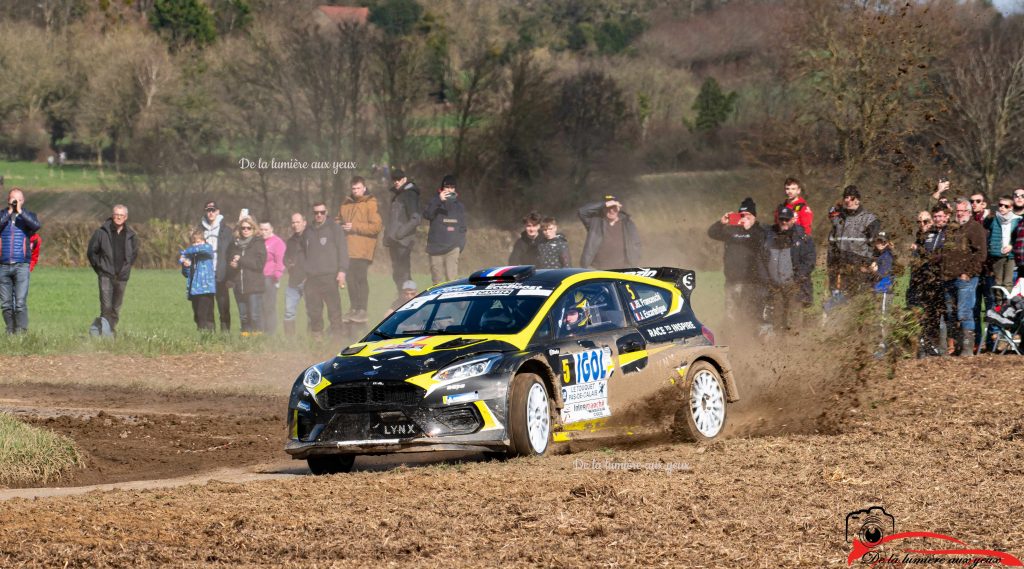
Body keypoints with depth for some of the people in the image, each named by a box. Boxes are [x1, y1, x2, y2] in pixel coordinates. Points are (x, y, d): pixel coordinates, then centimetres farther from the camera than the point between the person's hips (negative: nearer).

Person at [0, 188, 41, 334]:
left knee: (20, 303, -12)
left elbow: (37, 225, -13)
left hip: (21, 266, -2)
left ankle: (21, 331, -11)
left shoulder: (28, 216, 9)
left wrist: (20, 211, -11)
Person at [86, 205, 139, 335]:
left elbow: (134, 254, 19)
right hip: (106, 275, -3)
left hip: (122, 277, 3)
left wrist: (126, 267, 10)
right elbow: (92, 251, 4)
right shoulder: (102, 232, -4)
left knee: (116, 308, 9)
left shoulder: (131, 236, 4)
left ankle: (112, 331, 19)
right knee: (106, 306, -13)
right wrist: (99, 267, 1)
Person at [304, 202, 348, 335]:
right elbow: (304, 253, 24)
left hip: (329, 276, -5)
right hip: (312, 278, 5)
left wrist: (342, 270, -11)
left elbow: (342, 249, -2)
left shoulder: (334, 228, 3)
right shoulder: (308, 231, 18)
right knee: (313, 311, 6)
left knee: (334, 309, -9)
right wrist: (303, 273, 17)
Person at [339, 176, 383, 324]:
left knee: (360, 278, -7)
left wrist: (355, 227, -13)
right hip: (348, 249, 6)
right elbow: (338, 221, 26)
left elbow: (377, 226, -10)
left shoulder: (370, 204, -3)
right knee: (351, 279, 7)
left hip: (362, 249, -6)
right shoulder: (346, 204, 16)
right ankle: (353, 309, 15)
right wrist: (341, 227, 2)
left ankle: (362, 311, -3)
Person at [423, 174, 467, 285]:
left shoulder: (459, 206, 12)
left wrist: (461, 243, 3)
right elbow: (427, 215, -14)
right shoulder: (435, 202, 5)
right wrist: (439, 200, -25)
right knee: (438, 280, 2)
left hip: (452, 247, 1)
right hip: (436, 246, -1)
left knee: (451, 277, -13)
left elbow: (463, 227, 17)